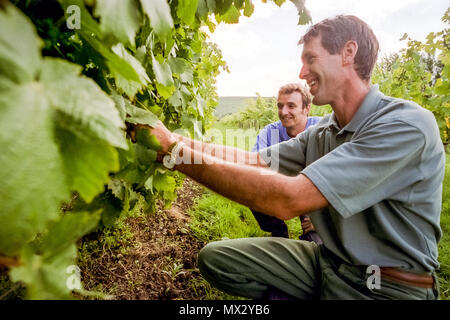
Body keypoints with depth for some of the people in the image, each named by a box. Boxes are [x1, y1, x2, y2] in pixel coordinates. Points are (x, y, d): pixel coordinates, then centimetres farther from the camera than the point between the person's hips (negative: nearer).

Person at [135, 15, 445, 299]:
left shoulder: (407, 124, -24)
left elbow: (288, 199, -32)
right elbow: (254, 161, -2)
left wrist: (177, 153, -28)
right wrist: (173, 139, -9)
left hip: (389, 287, -6)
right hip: (327, 261, 6)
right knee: (216, 257, -3)